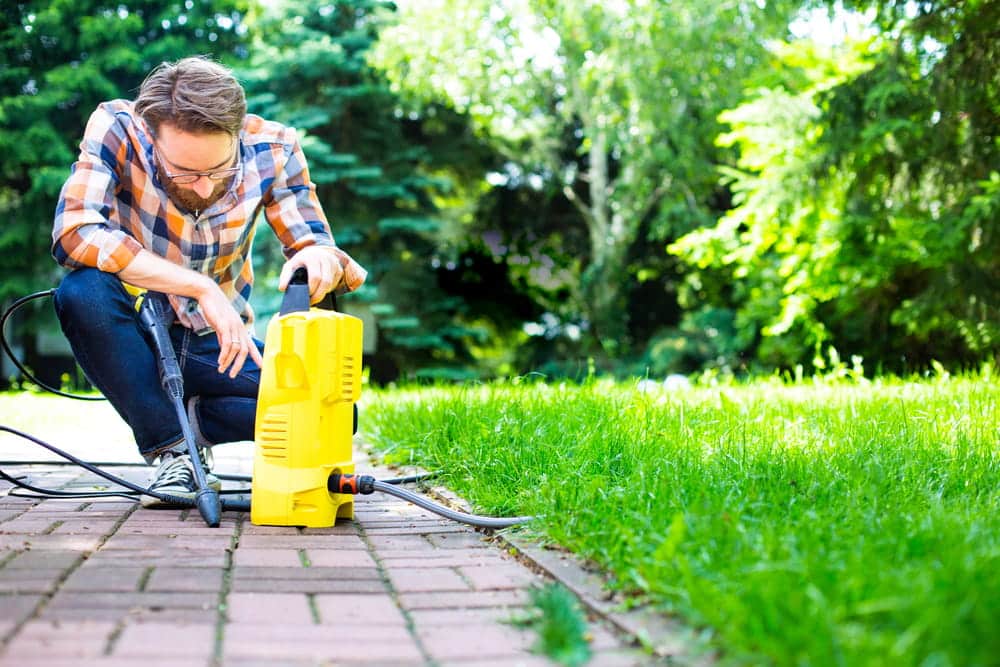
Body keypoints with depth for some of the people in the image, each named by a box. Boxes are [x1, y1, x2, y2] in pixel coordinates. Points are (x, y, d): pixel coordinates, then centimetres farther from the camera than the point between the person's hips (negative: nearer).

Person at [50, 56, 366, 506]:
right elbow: (74, 235, -33)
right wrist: (200, 288, -35)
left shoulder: (272, 148, -15)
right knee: (82, 291, -35)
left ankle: (190, 418, 1)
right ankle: (171, 449, -17)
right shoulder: (117, 128, -22)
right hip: (133, 338, -1)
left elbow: (318, 246, -12)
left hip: (218, 347, 2)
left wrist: (320, 262, -37)